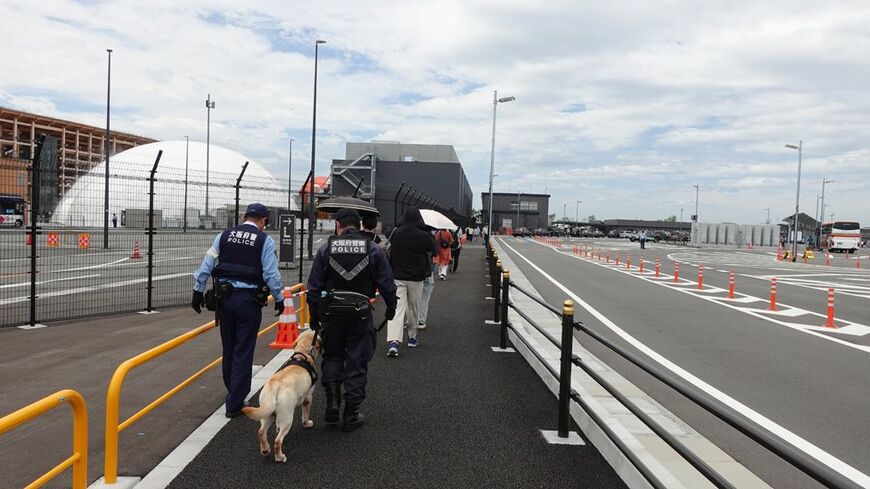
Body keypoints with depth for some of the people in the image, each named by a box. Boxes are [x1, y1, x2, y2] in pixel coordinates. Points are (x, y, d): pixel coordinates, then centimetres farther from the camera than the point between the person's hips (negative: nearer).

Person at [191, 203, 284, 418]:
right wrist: (279, 299, 5)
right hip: (249, 300, -4)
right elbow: (271, 274, -6)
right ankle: (234, 404, 6)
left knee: (229, 349, 18)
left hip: (225, 297, 4)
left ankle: (233, 396, 33)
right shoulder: (264, 240, -4)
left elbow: (207, 265, 6)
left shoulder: (225, 235, 7)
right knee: (243, 353, 4)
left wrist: (198, 291, 12)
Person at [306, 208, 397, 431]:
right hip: (361, 313, -1)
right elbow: (386, 284, 0)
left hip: (331, 312, 1)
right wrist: (391, 307, 16)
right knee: (357, 362, 8)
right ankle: (351, 414, 14)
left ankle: (332, 400, 6)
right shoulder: (373, 249, -2)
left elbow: (314, 287, 2)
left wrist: (314, 316, 11)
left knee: (332, 356, 20)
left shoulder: (325, 249, -1)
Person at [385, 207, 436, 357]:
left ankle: (393, 341, -19)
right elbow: (433, 252, 5)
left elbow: (388, 251, 6)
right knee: (414, 309, 17)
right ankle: (412, 337, 30)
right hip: (416, 278, 0)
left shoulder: (395, 233, -6)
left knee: (397, 308, -4)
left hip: (397, 277, 0)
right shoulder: (425, 236, -10)